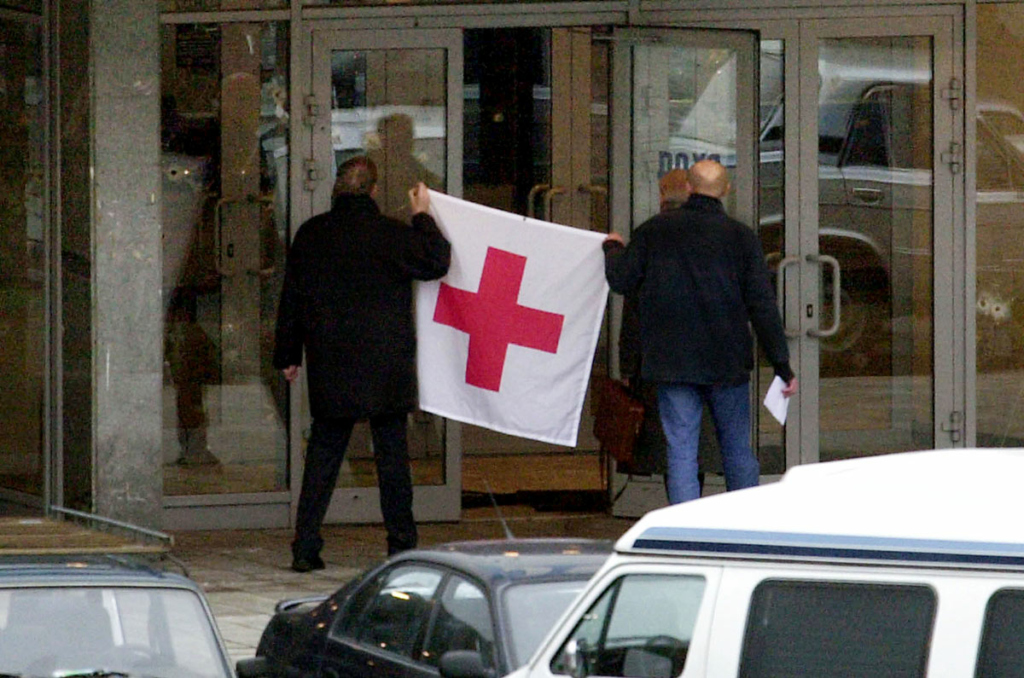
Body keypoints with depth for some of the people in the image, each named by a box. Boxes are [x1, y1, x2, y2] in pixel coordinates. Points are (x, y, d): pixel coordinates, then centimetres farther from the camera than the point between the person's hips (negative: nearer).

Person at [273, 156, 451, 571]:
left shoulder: (310, 236, 3)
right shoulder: (389, 234, -9)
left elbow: (291, 300, 8)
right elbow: (437, 262, -3)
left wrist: (287, 356, 17)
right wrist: (423, 216, 8)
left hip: (329, 370, 3)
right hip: (384, 366, -3)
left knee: (322, 457, 7)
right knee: (392, 457, 5)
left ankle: (305, 548, 2)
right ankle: (402, 547, 8)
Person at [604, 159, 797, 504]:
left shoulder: (655, 230, 0)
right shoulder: (741, 237, -2)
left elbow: (621, 280, 4)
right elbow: (763, 307, -5)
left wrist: (612, 248, 26)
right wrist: (782, 366, -2)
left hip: (672, 361, 0)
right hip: (727, 361, 0)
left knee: (681, 453, 1)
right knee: (737, 450, 11)